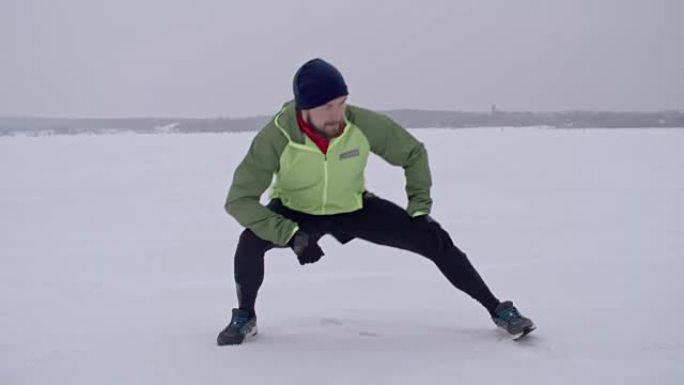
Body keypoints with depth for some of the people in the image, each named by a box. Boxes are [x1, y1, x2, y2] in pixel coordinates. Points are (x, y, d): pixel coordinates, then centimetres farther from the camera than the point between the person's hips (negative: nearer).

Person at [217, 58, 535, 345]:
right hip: (296, 212, -1)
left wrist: (420, 209, -14)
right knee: (251, 241, -32)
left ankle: (497, 310, 8)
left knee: (435, 240, -9)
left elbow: (413, 153, -9)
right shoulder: (276, 137, -32)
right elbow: (239, 199, -30)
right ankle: (244, 318, -4)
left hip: (353, 208, 2)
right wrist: (291, 235, -39)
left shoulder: (363, 124, -28)